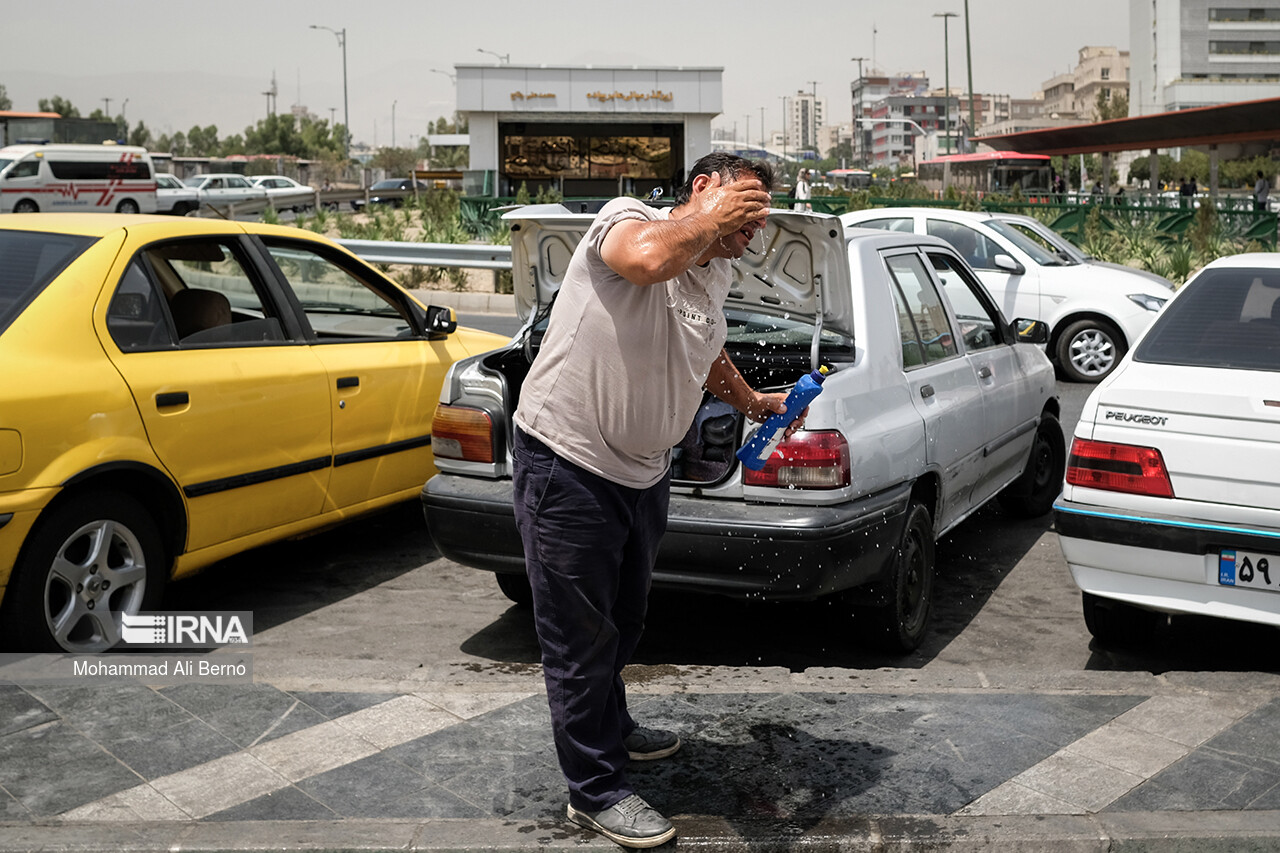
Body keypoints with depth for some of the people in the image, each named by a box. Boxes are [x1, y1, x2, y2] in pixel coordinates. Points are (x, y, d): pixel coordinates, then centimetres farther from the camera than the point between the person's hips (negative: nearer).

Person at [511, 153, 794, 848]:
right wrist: (709, 216, -24)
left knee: (623, 621, 25)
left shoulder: (716, 277, 12)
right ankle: (596, 790, 14)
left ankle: (609, 728, 48)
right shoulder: (625, 217, -14)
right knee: (582, 635, 2)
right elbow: (649, 257, -40)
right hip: (567, 464, -9)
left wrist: (750, 401, 28)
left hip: (642, 473, 9)